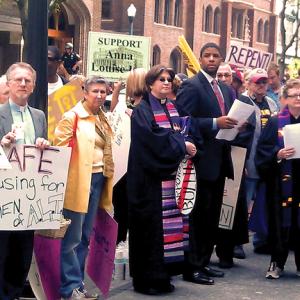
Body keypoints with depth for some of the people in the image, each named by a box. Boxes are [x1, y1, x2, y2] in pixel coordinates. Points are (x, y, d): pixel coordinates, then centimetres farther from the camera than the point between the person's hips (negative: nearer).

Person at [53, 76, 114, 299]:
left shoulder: (102, 119, 15)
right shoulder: (72, 117, -8)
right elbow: (60, 148, -12)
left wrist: (107, 176, 14)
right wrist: (64, 179, -17)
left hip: (97, 180, 8)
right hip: (79, 181, -8)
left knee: (85, 237, 12)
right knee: (72, 237, -5)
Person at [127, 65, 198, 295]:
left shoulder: (173, 109, 19)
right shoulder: (143, 111, -4)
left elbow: (183, 133, 16)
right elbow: (154, 139, -17)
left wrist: (187, 143, -6)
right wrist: (181, 145, -12)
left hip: (171, 176, 7)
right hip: (150, 178, -7)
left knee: (169, 225, 5)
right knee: (150, 227, -7)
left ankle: (163, 276, 10)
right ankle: (146, 279, -2)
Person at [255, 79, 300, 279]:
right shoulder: (275, 123, 4)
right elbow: (263, 150, 0)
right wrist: (278, 154, -16)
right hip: (282, 182, -1)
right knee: (280, 222, 0)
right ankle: (277, 263, 12)